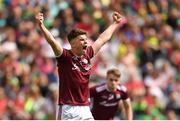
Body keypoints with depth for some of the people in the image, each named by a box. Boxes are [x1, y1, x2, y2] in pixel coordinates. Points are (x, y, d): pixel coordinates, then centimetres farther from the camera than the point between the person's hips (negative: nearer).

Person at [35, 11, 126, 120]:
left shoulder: (87, 55, 9)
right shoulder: (65, 56, -8)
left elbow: (103, 38, 24)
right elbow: (52, 41, -24)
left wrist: (116, 23, 37)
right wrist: (41, 25, -39)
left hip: (85, 109, 6)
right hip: (68, 110, -6)